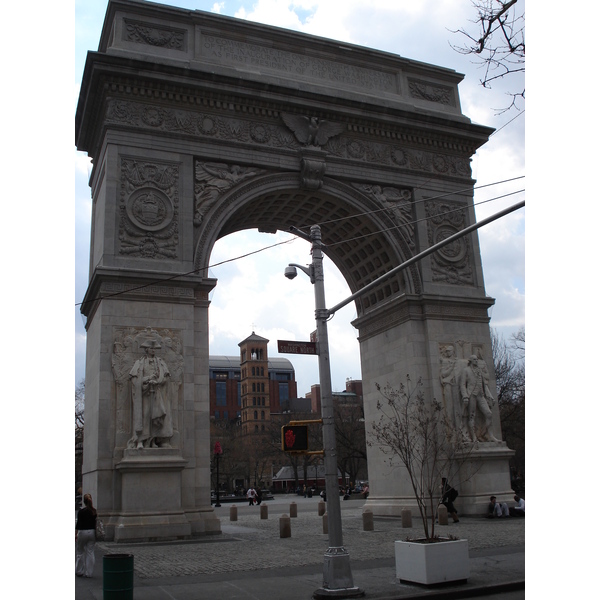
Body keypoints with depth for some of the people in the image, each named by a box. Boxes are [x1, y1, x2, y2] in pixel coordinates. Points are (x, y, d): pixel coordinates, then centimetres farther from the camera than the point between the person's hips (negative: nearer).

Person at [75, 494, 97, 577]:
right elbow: (95, 523, 6)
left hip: (82, 532, -4)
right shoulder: (94, 511, 2)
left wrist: (76, 534, -9)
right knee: (90, 552, 7)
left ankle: (79, 571, 16)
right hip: (92, 532, 4)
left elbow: (78, 523, -13)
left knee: (80, 552, 10)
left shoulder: (81, 511, -11)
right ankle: (89, 573, 8)